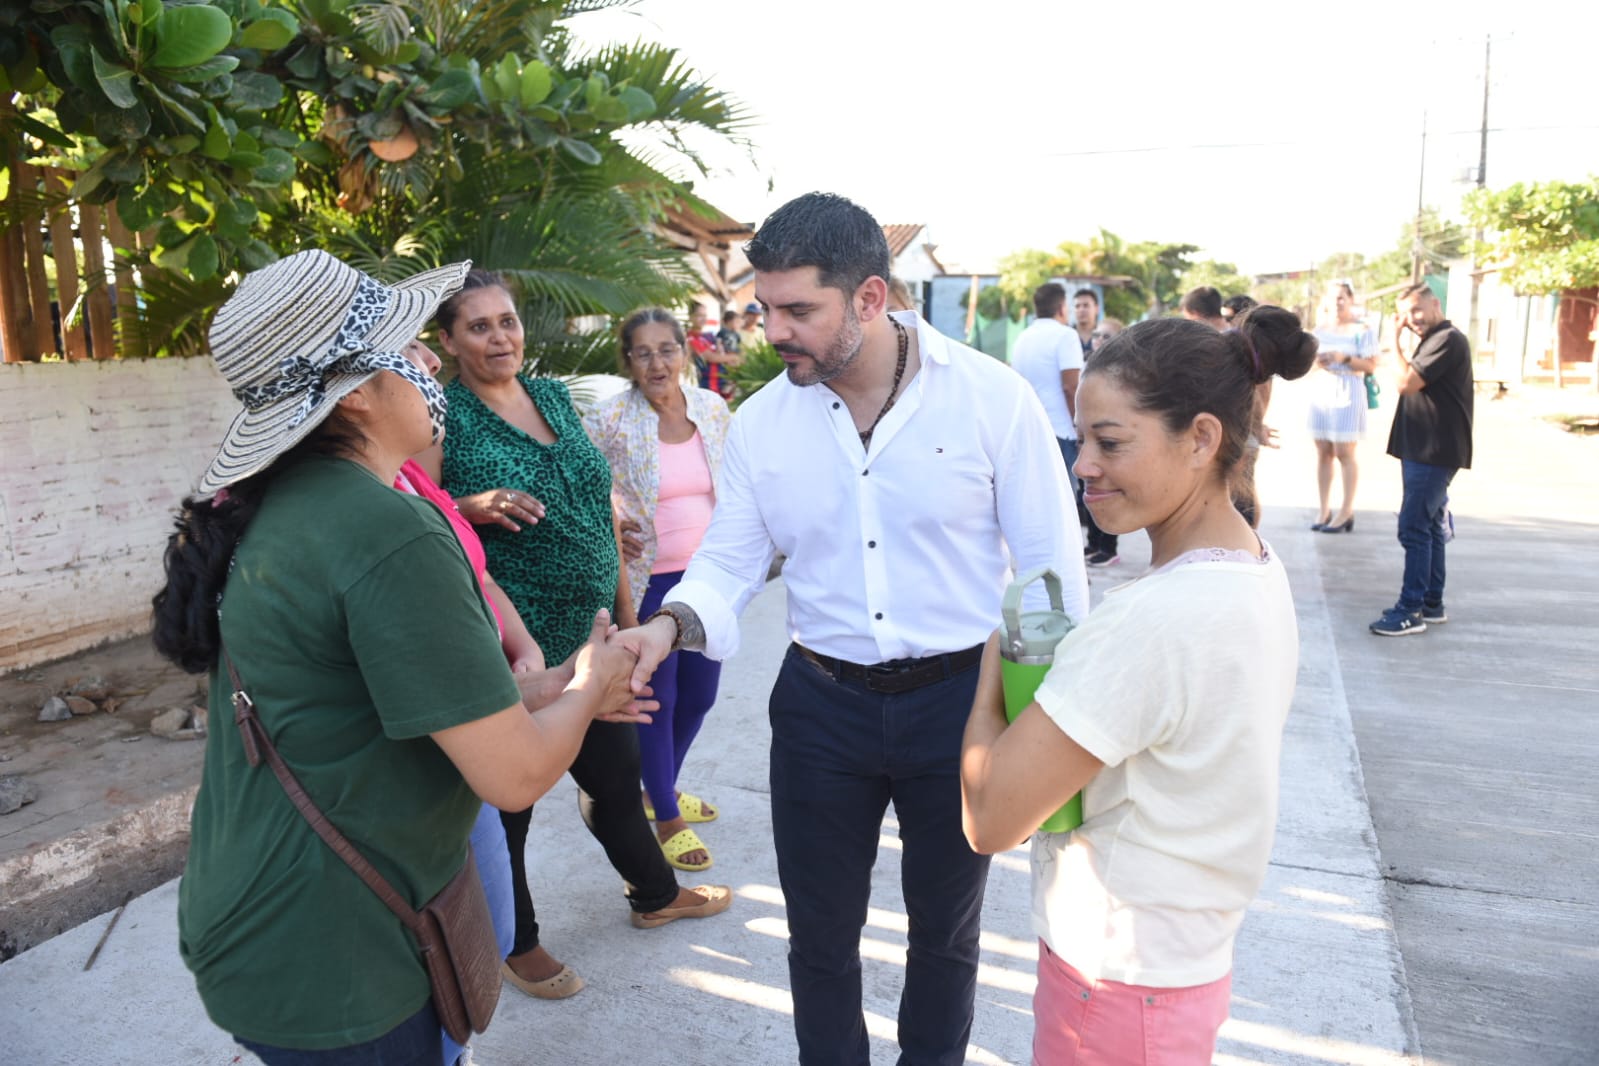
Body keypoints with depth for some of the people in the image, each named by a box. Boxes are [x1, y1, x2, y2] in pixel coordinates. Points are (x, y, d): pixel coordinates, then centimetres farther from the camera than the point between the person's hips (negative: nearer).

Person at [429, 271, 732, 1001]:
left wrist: (625, 605, 14)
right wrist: (471, 505, -28)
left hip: (590, 638, 6)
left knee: (616, 774, 22)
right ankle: (515, 943, 34)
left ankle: (655, 895, 45)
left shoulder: (554, 396, 8)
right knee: (508, 798, 11)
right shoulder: (443, 415, -10)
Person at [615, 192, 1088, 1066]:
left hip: (959, 698, -1)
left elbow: (1050, 566, -9)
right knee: (820, 935, 18)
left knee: (944, 927, 22)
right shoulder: (761, 421, -4)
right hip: (821, 706, 2)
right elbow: (728, 561, 0)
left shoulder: (991, 397, -13)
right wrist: (672, 624, -20)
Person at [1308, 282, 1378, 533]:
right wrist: (1315, 359, -3)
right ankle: (1324, 510, 7)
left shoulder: (1361, 330, -2)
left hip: (1349, 392, -5)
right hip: (1322, 390, 5)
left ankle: (1346, 512, -2)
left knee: (1344, 452, -6)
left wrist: (1344, 358, -19)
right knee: (1322, 452, 3)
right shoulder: (1321, 328, 14)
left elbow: (1371, 365, -7)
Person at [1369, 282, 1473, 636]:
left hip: (1434, 453, -11)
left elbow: (1407, 382, -19)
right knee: (1430, 528, 14)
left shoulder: (1448, 339, -14)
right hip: (1425, 451, 11)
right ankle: (1431, 604, 22)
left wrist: (1395, 341, -11)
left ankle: (1411, 611, -8)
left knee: (1414, 529, -11)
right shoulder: (1433, 341, 18)